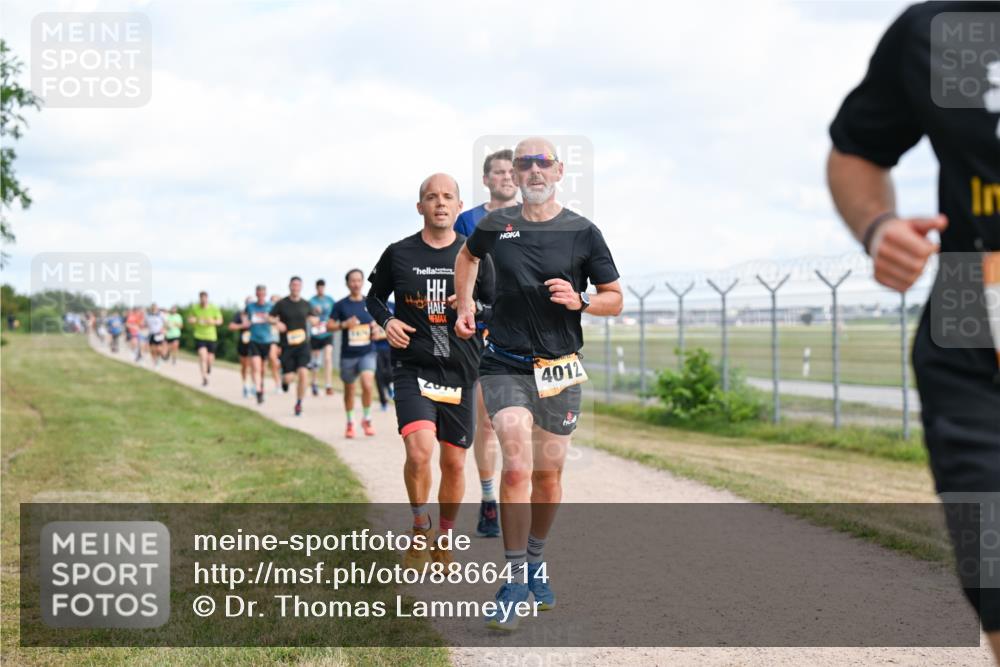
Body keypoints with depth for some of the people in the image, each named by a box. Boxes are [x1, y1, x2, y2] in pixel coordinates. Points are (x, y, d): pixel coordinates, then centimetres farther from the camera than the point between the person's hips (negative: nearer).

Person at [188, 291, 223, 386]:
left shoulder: (214, 308, -8)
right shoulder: (195, 308, -5)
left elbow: (220, 321, -1)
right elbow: (190, 318, 11)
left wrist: (213, 321, -23)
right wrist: (191, 319, -15)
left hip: (211, 336, 1)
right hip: (199, 336, -1)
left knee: (210, 359, 7)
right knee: (202, 356, -17)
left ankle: (209, 365, 46)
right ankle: (204, 378, -9)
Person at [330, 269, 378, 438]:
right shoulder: (341, 305, -1)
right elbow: (329, 325, -1)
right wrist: (344, 324, -17)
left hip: (367, 352, 0)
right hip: (348, 354, 0)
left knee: (368, 384, -21)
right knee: (349, 390, 11)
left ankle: (367, 419, -1)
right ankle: (350, 422, 31)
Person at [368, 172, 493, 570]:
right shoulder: (399, 254, 2)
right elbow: (374, 296, 17)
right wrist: (386, 321, -4)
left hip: (461, 373, 2)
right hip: (413, 369, -2)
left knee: (454, 463, 7)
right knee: (419, 451, -22)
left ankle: (445, 540, 29)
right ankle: (420, 530, 3)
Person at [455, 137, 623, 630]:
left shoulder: (583, 232, 0)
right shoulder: (496, 225, 4)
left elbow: (615, 300, 5)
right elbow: (467, 255, 27)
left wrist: (579, 300, -14)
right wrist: (464, 304, 17)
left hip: (559, 368, 1)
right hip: (505, 365, -1)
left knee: (548, 475, 10)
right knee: (516, 468, -17)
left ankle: (536, 561, 34)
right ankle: (515, 580, -10)